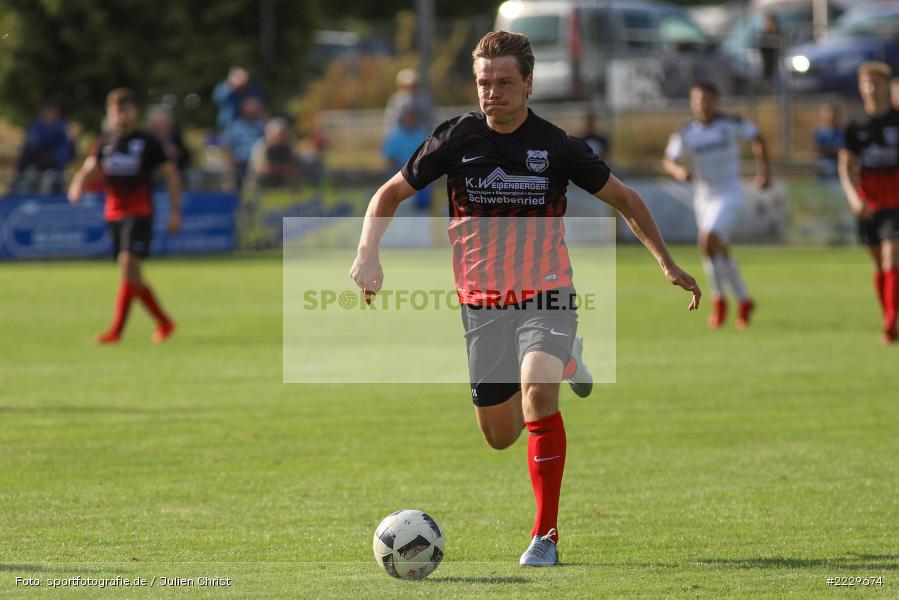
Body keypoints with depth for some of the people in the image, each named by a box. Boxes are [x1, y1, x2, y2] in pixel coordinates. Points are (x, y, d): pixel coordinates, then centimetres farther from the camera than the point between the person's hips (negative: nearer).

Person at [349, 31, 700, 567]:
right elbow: (390, 194, 5)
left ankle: (546, 534, -21)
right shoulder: (457, 139, -5)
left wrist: (668, 265, 6)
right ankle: (562, 363, 43)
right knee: (500, 437, 9)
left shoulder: (557, 146, -7)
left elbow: (623, 199, 8)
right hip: (482, 303, 3)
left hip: (546, 296, -3)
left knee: (537, 392, -30)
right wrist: (368, 254, -12)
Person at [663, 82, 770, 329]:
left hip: (729, 192, -5)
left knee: (708, 241, -23)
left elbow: (756, 137, 8)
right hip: (703, 195, 5)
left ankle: (719, 300, -12)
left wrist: (764, 168, 3)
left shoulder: (731, 124, -9)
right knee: (721, 251, 11)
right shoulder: (685, 133, -3)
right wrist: (678, 171, -24)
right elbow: (668, 160, -2)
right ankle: (744, 301, 30)